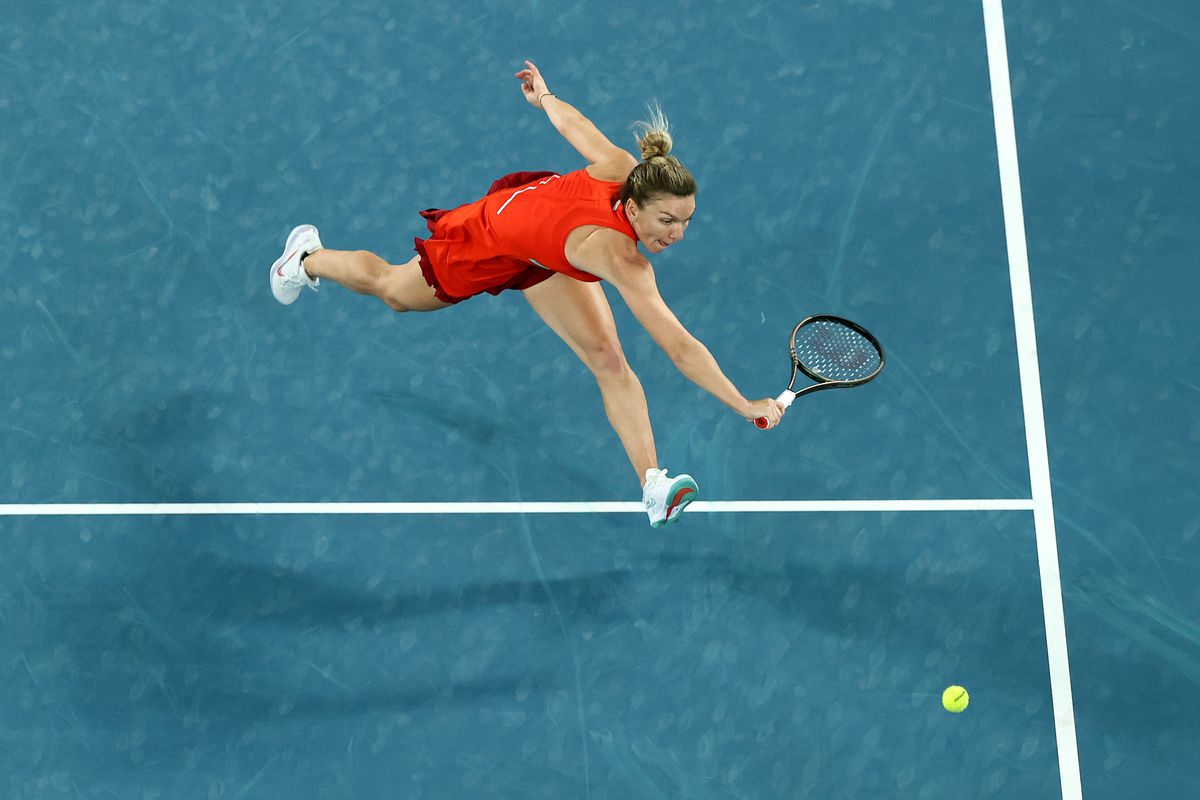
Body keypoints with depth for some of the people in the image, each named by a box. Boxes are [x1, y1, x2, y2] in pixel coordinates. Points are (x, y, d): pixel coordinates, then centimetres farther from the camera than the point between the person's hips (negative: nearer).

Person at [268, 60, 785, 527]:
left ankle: (653, 487, -11)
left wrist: (545, 96, 8)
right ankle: (308, 257, 57)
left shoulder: (623, 168, -32)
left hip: (546, 254, 5)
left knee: (608, 360, -12)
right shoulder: (620, 257, -48)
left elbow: (570, 122, -13)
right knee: (391, 289, 26)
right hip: (488, 238, -5)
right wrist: (747, 408, -49)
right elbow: (680, 348, -50)